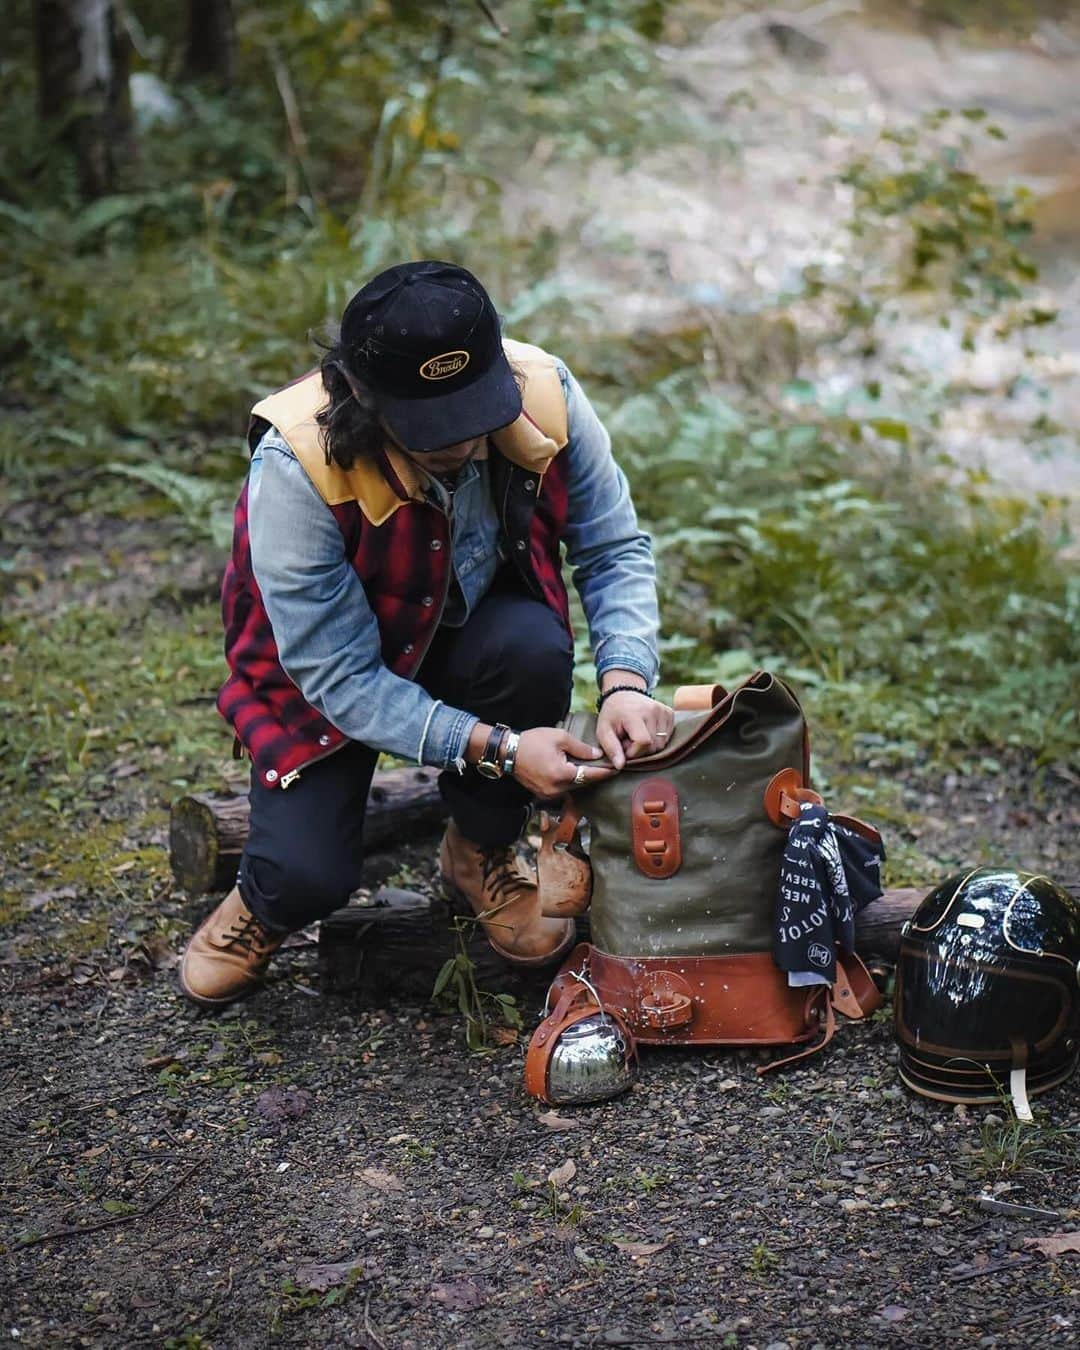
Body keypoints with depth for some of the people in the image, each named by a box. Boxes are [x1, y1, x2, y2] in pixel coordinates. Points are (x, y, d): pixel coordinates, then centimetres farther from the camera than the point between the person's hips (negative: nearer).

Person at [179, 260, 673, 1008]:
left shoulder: (545, 394, -24)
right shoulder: (296, 468, -33)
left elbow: (616, 547, -11)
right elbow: (339, 675, -29)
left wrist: (626, 680, -29)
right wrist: (493, 748, -36)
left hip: (472, 630, 3)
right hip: (327, 669, -3)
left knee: (534, 649, -32)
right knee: (309, 879, -23)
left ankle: (481, 855, -3)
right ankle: (272, 897, 19)